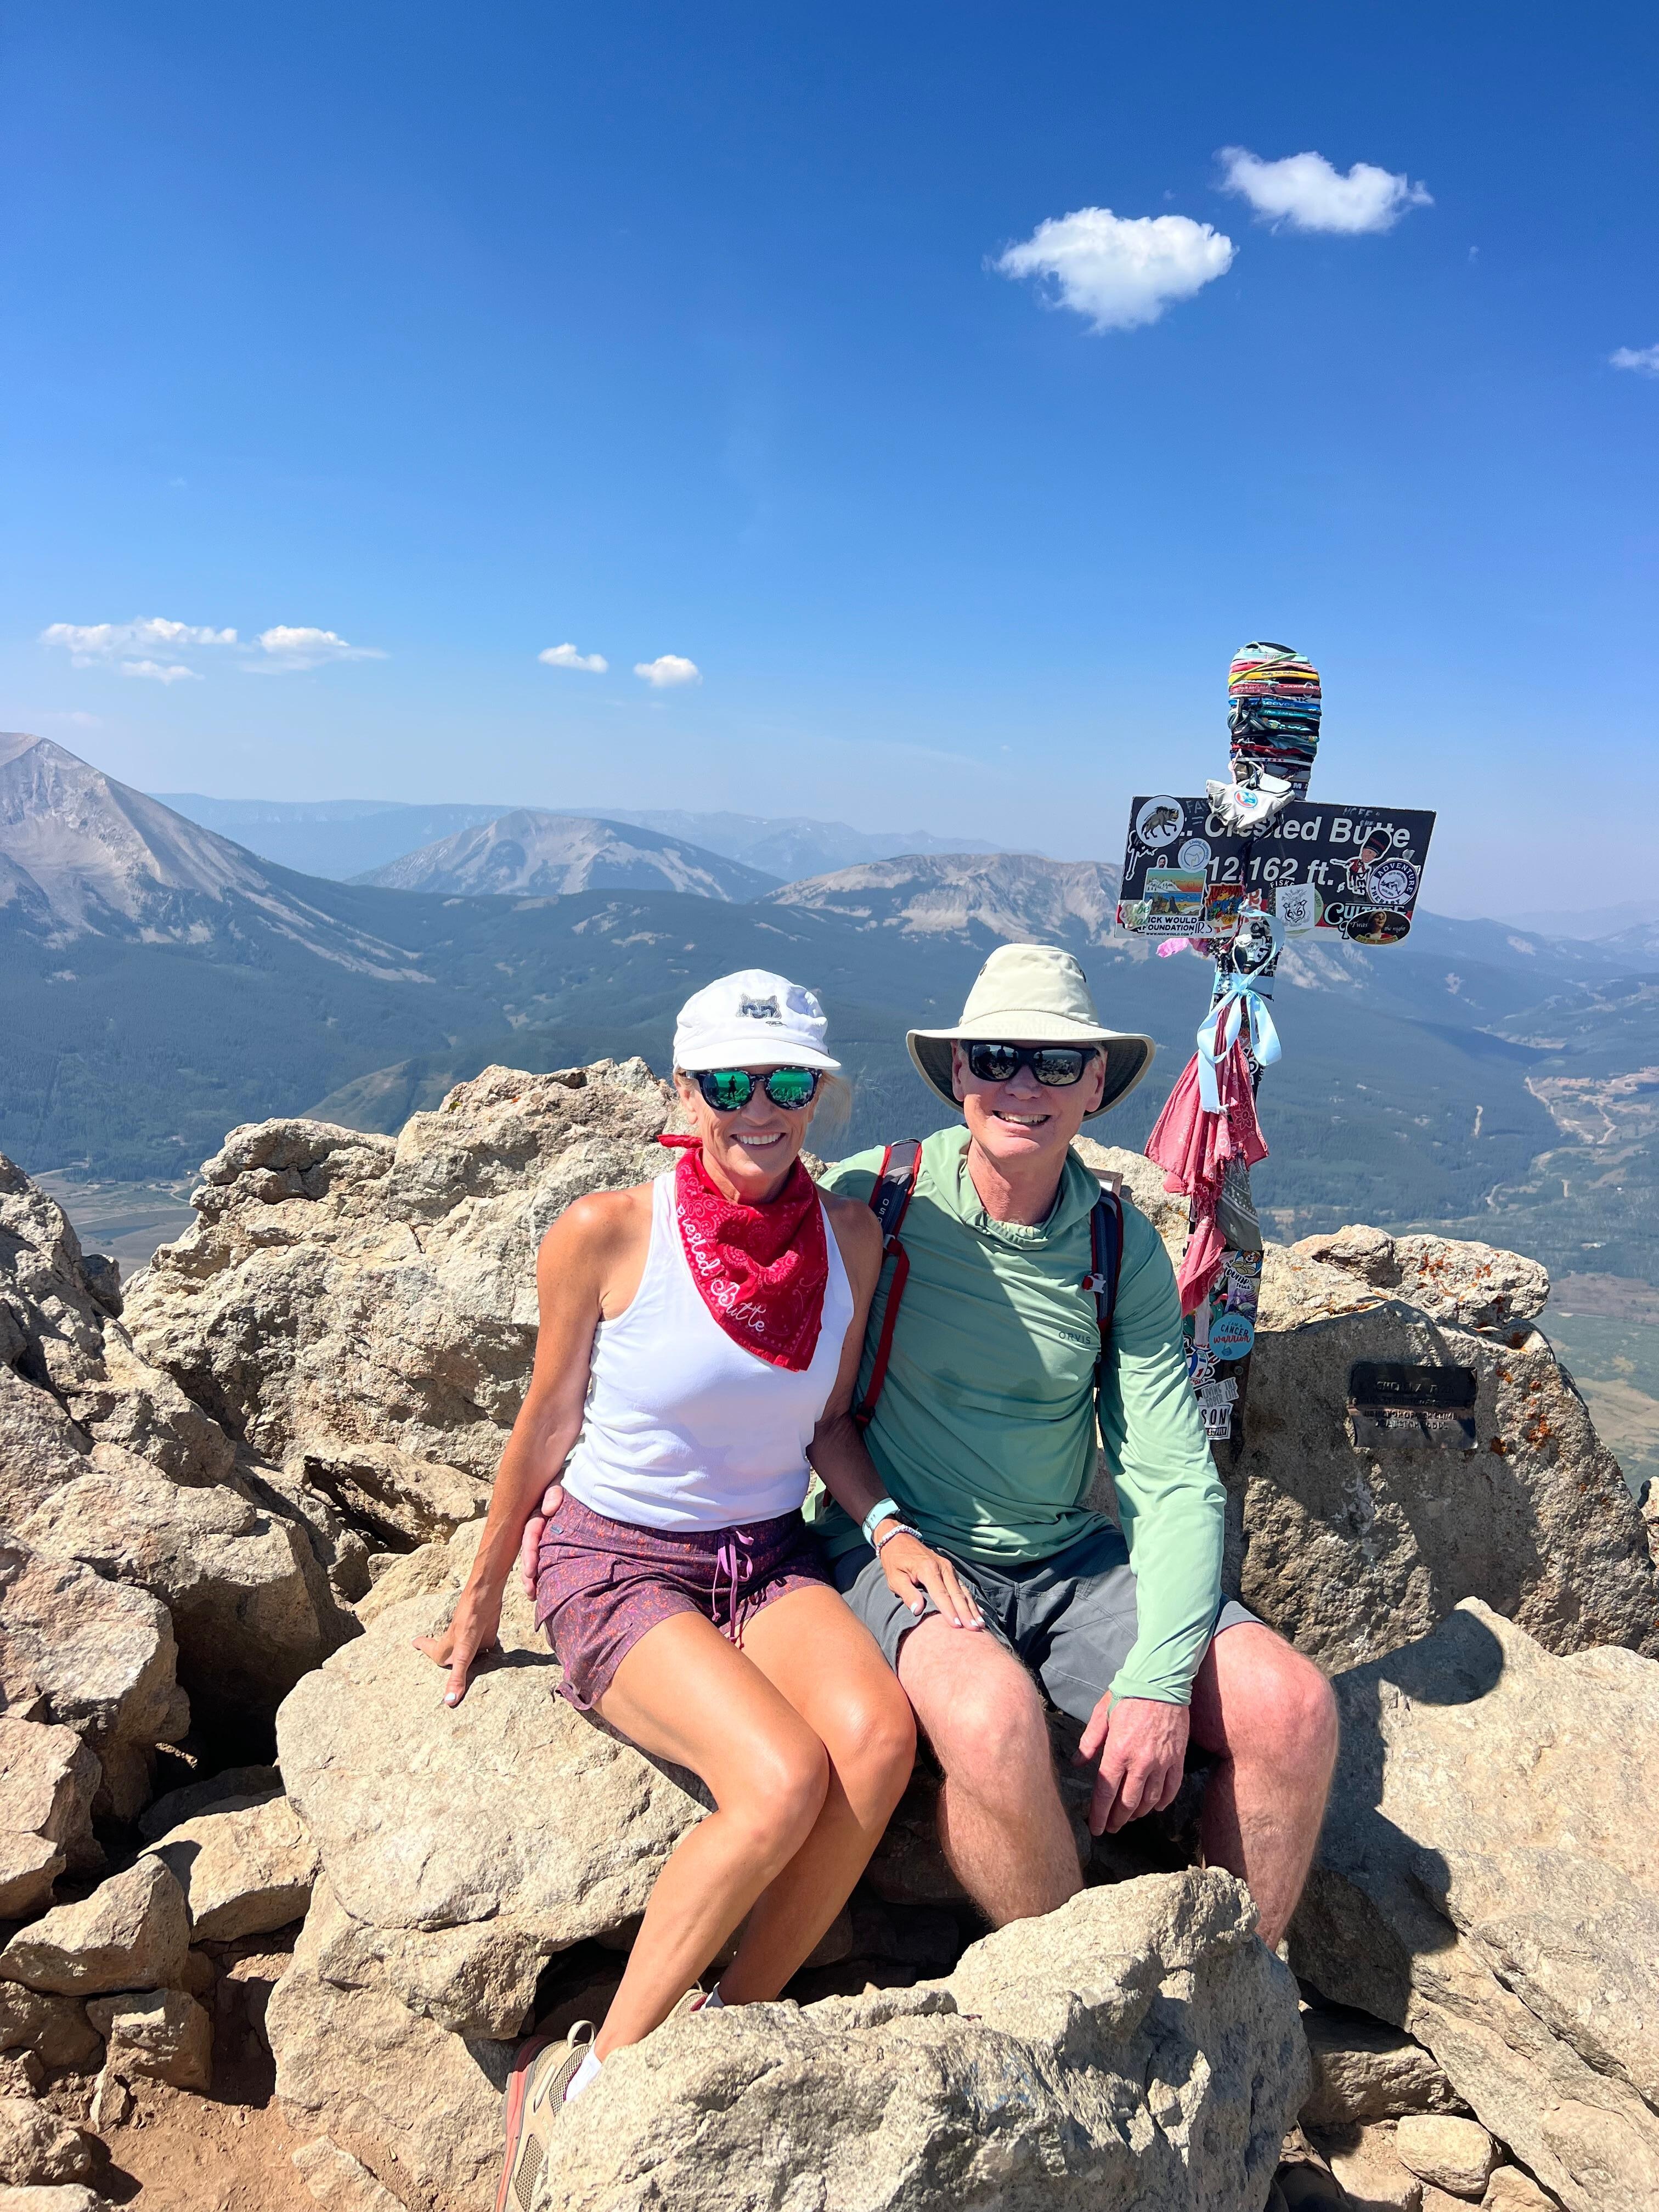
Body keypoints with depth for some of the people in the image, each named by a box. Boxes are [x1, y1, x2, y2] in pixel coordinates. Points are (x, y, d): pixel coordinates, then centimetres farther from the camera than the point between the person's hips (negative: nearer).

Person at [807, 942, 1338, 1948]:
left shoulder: (1125, 1248, -2)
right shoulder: (872, 1197, -10)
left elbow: (1176, 1481, -4)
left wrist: (1159, 1678, -16)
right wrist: (889, 1531, -16)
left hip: (1073, 1562, 4)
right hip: (905, 1551, -3)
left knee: (1293, 1705, -14)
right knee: (995, 1713, -35)